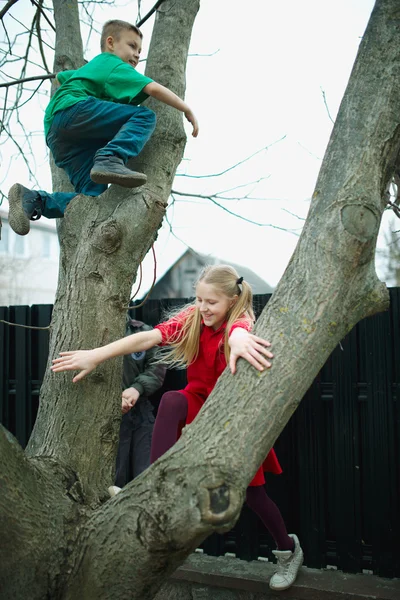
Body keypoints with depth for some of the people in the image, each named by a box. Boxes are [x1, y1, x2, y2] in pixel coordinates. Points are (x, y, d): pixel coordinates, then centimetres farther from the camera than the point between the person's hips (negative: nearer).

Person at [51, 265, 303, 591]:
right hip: (199, 401, 2)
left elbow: (238, 330, -47)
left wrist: (239, 340, -74)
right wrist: (96, 355, -39)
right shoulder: (191, 319, -11)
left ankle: (289, 549, 29)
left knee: (251, 490, 2)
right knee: (171, 401, -33)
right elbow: (148, 337, -25)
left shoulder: (241, 320, -20)